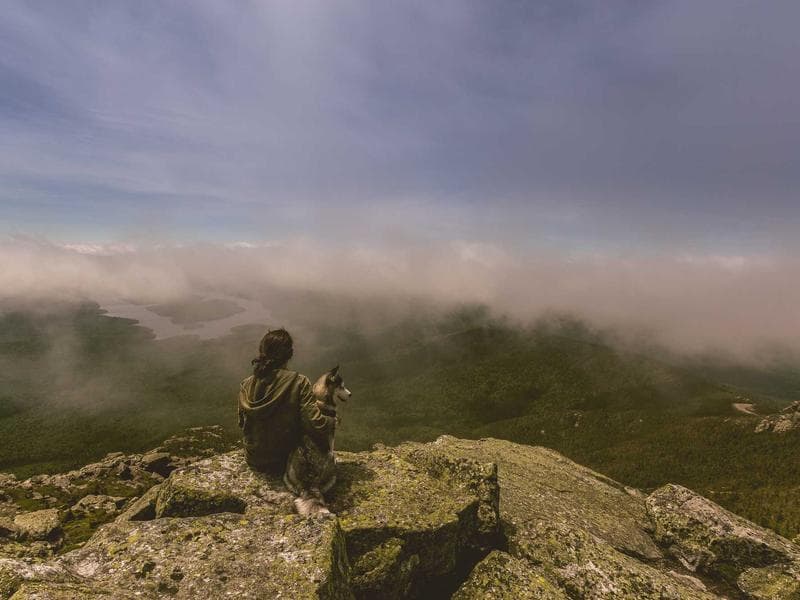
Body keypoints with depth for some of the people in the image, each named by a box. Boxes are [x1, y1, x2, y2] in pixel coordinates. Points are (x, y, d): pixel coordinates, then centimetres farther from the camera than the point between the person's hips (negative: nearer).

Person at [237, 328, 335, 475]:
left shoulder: (246, 385, -9)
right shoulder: (299, 383, -23)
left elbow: (242, 424, 4)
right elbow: (315, 424, -26)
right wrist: (333, 421, -6)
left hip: (253, 461, 4)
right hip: (284, 462, -4)